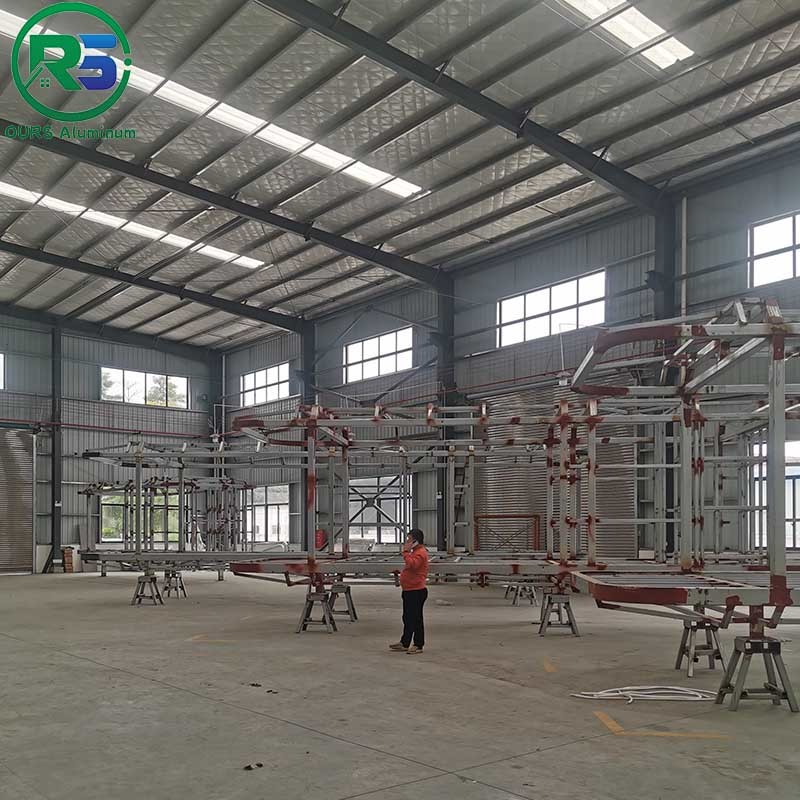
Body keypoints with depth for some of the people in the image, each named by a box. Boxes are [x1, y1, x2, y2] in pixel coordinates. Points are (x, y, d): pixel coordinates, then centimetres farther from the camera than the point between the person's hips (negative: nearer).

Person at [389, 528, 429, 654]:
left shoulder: (420, 553, -16)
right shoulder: (415, 552, 19)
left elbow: (412, 564, -32)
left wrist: (406, 551, -25)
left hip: (417, 591, -11)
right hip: (409, 590, 11)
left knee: (416, 618, -3)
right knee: (407, 618, 16)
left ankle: (418, 645, 4)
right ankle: (404, 643, 24)